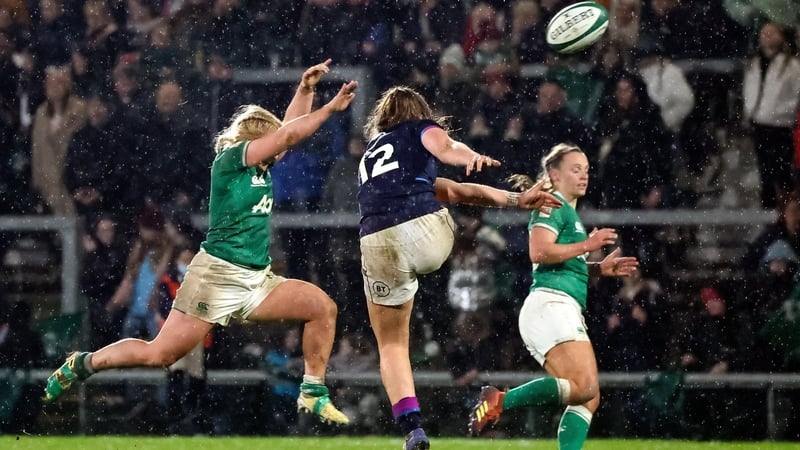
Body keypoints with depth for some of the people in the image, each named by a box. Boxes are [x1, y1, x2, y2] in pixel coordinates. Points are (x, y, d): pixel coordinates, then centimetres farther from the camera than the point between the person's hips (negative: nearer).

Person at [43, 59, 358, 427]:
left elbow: (288, 129, 18)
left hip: (257, 280, 8)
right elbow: (289, 134, -17)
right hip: (218, 274, -8)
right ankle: (83, 365, 13)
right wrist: (331, 108, -13)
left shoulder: (262, 167, 12)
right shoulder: (230, 159, -9)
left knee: (323, 307, -5)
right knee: (160, 354, -7)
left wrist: (306, 90, 1)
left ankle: (313, 393, 2)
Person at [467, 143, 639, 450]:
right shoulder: (552, 206, -3)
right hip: (551, 306, -10)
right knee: (584, 387, -23)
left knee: (589, 398, 2)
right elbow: (539, 252, -18)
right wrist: (587, 245, -12)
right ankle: (500, 401, -21)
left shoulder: (569, 212, 27)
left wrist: (600, 268, 19)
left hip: (563, 312, 10)